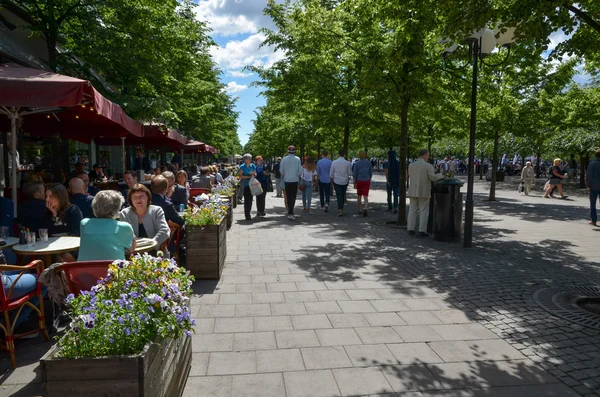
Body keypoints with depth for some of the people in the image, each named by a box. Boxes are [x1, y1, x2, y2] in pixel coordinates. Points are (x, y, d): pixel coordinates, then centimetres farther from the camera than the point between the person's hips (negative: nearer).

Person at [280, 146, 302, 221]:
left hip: (287, 180, 2)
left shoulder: (284, 159, -3)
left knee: (288, 196, 14)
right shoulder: (297, 159, -6)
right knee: (293, 197, -1)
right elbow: (300, 170, -4)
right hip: (295, 180, -2)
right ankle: (290, 213, -13)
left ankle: (290, 211, 25)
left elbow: (281, 170, 0)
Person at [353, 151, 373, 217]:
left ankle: (360, 210, 24)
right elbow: (371, 173, 6)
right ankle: (365, 208, -25)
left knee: (359, 196, 17)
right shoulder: (369, 163, 1)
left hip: (359, 181, 0)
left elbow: (354, 175, -6)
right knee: (365, 196, -2)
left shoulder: (357, 164, -5)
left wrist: (354, 184, 2)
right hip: (367, 181, 1)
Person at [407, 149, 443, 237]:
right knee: (424, 212, 2)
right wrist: (440, 175, 6)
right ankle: (422, 231, 2)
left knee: (412, 210, 10)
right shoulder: (428, 166, -11)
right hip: (423, 192, -4)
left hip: (413, 191, 5)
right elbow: (433, 178, -13)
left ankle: (410, 229, 11)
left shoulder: (411, 165, 4)